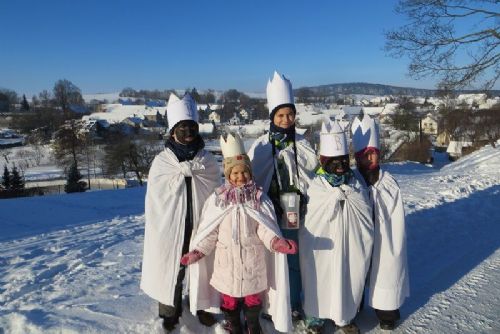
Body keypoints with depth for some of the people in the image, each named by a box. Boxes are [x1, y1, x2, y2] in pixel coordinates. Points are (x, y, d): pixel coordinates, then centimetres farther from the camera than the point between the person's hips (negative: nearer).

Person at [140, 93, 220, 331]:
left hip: (200, 226, 2)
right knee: (171, 270, 10)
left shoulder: (207, 160, 1)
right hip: (171, 227, -1)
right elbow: (154, 200, 0)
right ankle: (170, 312, 30)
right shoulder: (162, 161, -3)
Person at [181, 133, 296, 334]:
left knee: (253, 301, 17)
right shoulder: (217, 199, -4)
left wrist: (276, 242, -26)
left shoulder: (259, 198, -4)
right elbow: (209, 233, 0)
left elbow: (265, 228, -8)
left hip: (253, 261, 0)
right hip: (227, 262, 0)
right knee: (229, 302, 16)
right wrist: (197, 252, -9)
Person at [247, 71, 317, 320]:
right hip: (270, 208, -2)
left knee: (293, 258, 11)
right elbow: (250, 170, -13)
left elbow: (312, 163, -11)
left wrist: (288, 145, -14)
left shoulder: (299, 140, 6)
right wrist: (274, 146, -18)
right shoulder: (263, 142, -3)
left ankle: (294, 303, 29)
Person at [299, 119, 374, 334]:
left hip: (350, 243, 3)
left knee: (349, 278, 15)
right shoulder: (317, 185, -10)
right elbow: (317, 217, -18)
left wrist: (348, 193, -17)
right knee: (321, 280, 11)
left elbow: (366, 211, -5)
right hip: (324, 245, -3)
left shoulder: (355, 183, 1)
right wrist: (337, 194, -21)